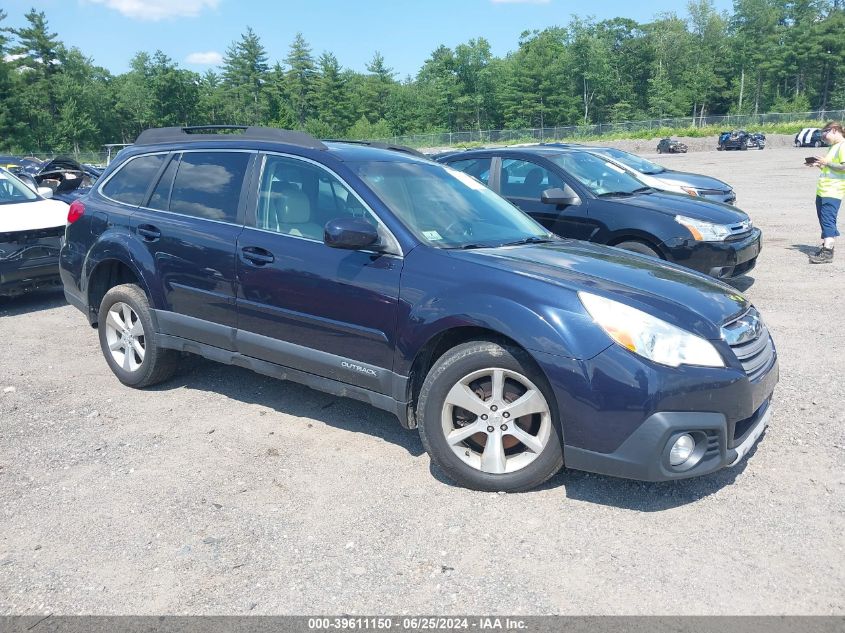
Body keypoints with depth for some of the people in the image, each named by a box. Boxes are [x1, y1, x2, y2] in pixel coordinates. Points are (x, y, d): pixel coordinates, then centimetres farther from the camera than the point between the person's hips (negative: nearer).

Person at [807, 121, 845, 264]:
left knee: (828, 220, -13)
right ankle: (826, 247, 23)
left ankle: (827, 253, -16)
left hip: (832, 192, -10)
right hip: (822, 191, 10)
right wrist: (819, 165, 13)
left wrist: (826, 162, -15)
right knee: (824, 220, 14)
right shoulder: (833, 146, 20)